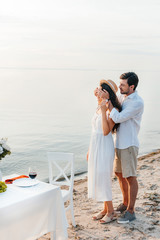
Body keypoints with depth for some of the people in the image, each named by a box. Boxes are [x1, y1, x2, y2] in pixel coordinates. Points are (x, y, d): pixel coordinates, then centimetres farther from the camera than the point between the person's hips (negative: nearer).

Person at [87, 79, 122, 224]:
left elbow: (106, 131, -24)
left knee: (103, 178, -5)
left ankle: (111, 212, 10)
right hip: (95, 146, 8)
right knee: (97, 178, 12)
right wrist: (90, 150, 18)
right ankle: (105, 209, 25)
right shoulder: (99, 108, 11)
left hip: (105, 147, -8)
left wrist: (104, 110, -24)